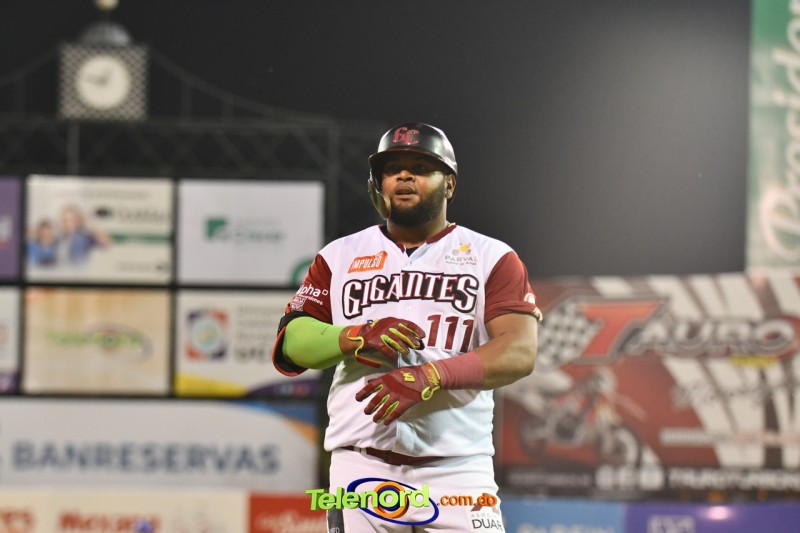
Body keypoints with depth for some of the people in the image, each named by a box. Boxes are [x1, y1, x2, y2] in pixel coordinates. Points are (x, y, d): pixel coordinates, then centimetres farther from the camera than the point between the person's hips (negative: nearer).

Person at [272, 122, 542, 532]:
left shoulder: (493, 259, 7)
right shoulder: (339, 256, 14)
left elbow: (520, 353, -7)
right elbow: (289, 344, 7)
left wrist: (428, 377, -21)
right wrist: (359, 336, -12)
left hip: (458, 468, -1)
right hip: (362, 467, 1)